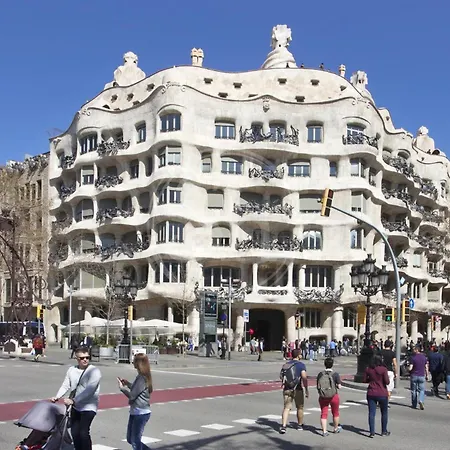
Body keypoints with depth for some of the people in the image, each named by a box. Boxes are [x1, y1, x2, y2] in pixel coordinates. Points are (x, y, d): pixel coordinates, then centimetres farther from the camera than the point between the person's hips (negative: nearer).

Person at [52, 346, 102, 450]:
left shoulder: (94, 371, -13)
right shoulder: (72, 370, 6)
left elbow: (89, 390, -22)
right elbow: (65, 386, 6)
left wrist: (73, 400, -29)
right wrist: (57, 397, -13)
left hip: (88, 407, -6)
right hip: (75, 407, 6)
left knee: (84, 432, -14)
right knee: (75, 433, 8)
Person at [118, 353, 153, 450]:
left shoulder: (142, 378, -20)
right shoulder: (141, 376, 9)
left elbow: (132, 395, -19)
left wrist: (122, 387, -6)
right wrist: (128, 383, 13)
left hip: (141, 414, -10)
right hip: (135, 412, 10)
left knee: (135, 441, -1)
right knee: (130, 439, 17)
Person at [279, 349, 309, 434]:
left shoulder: (286, 365, 5)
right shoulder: (301, 365, -8)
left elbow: (281, 376, 7)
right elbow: (304, 378, -16)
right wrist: (306, 390, -12)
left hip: (287, 389, 3)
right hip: (298, 389, -3)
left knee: (286, 408, 0)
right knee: (300, 407, 16)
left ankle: (283, 426, -15)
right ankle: (300, 425, 30)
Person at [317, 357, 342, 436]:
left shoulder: (320, 374, -5)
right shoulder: (335, 374, -12)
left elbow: (318, 386, -3)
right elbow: (339, 386, -12)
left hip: (322, 397, 1)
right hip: (333, 396, -1)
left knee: (323, 413, 7)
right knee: (335, 413, 18)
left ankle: (324, 431, 2)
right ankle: (336, 428, 35)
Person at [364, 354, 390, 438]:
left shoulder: (368, 369, -1)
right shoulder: (383, 369, -12)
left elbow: (365, 380, 4)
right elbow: (387, 382, -15)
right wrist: (387, 377, 5)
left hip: (371, 393, 2)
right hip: (382, 394, -2)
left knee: (371, 413, 3)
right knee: (384, 413, 15)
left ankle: (372, 432, -1)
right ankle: (384, 431, 23)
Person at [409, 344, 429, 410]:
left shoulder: (413, 357, -11)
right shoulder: (424, 357, 1)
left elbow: (410, 368, -14)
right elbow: (426, 367, 4)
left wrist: (409, 370, 8)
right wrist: (427, 375, 15)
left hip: (414, 376, -2)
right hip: (421, 376, 2)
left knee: (414, 390, 9)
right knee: (422, 390, 8)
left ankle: (414, 405, 14)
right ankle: (421, 401, -17)